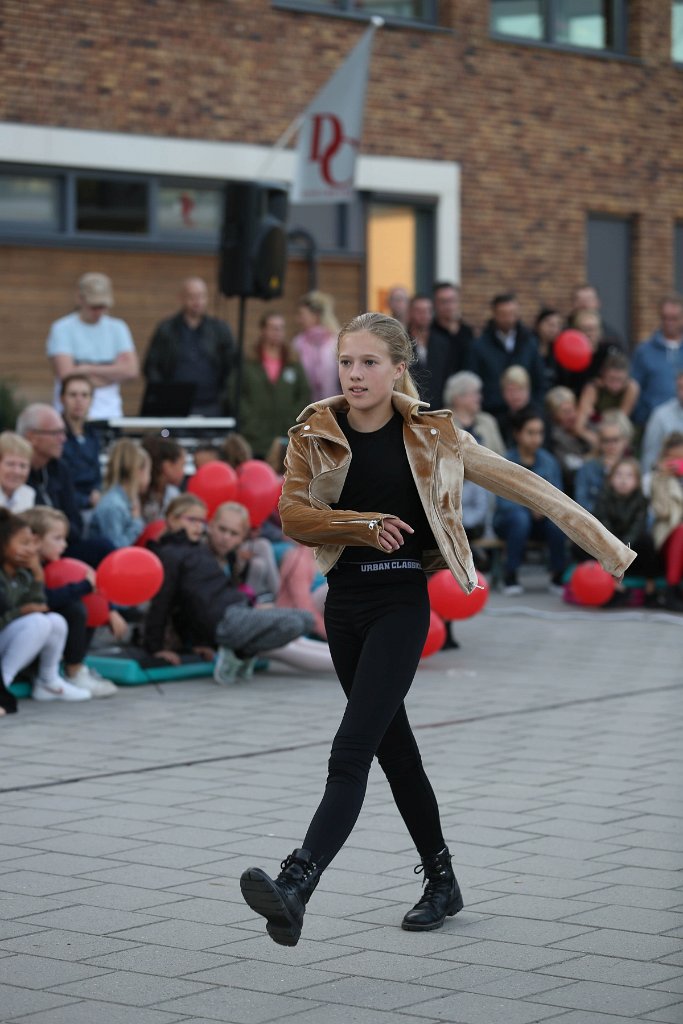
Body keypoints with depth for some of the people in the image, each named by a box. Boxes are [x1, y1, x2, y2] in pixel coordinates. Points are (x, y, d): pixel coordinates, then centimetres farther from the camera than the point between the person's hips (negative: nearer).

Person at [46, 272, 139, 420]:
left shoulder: (118, 328, 13)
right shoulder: (61, 329, 1)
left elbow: (131, 370, 0)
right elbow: (66, 375, -10)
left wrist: (88, 369, -6)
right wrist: (113, 373, -2)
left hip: (110, 414, 3)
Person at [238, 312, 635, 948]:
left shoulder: (429, 436, -3)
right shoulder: (315, 433, 2)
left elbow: (519, 484, 1)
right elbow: (292, 515, -5)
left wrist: (602, 542, -1)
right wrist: (367, 526, -19)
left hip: (401, 603, -4)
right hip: (344, 601, 4)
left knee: (351, 750, -16)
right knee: (394, 746, 14)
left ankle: (294, 886, -28)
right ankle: (442, 882, 29)